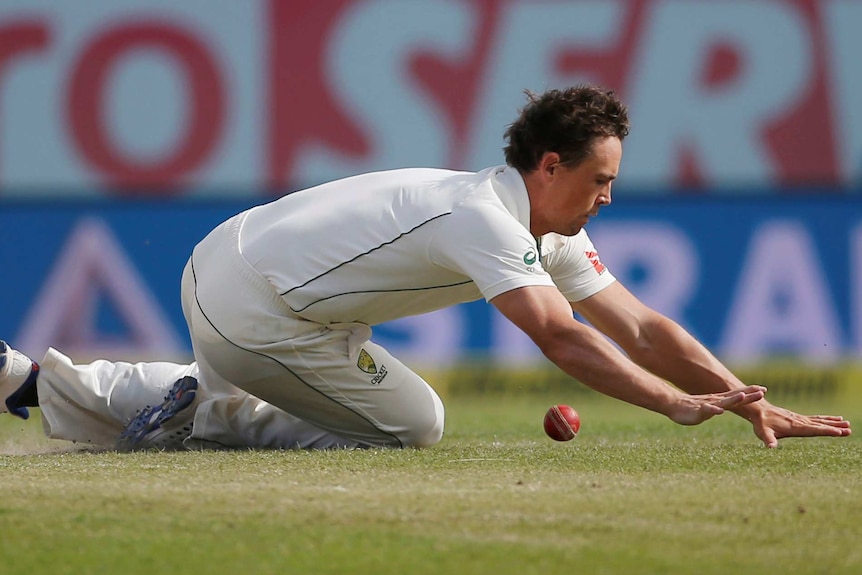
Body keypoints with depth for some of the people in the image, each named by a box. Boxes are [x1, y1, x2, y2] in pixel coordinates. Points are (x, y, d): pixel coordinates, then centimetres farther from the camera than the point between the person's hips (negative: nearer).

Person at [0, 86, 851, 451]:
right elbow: (563, 341, -30)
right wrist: (682, 406, -32)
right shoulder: (484, 217, -22)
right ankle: (198, 411, -2)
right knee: (409, 424, 0)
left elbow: (639, 327, 4)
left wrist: (753, 406, -3)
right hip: (254, 310, -9)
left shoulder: (550, 236, 7)